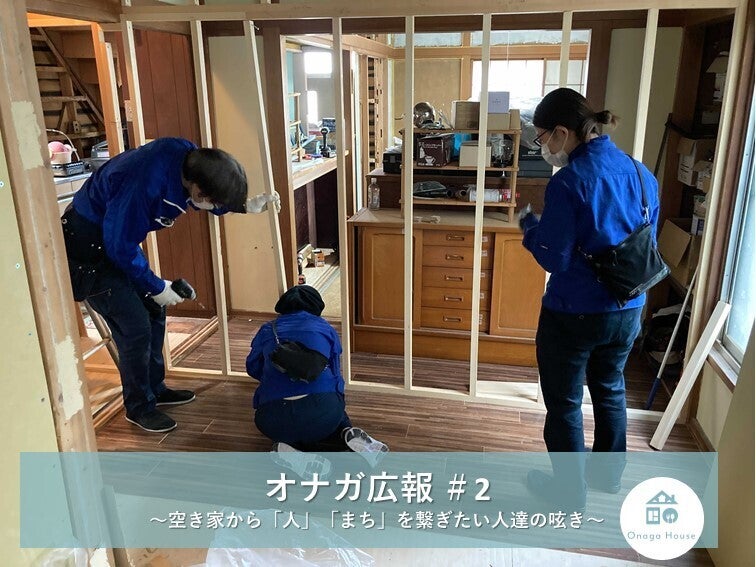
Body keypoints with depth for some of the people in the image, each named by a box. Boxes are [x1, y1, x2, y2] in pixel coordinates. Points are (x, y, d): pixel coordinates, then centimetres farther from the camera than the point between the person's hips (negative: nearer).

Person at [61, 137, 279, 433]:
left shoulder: (191, 157, -15)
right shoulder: (145, 183, -38)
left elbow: (214, 199, 8)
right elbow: (120, 246, -26)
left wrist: (246, 205, -5)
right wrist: (156, 287, -14)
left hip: (119, 238, 8)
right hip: (88, 245, -8)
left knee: (153, 312, 14)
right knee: (135, 326, -5)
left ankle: (155, 388, 32)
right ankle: (139, 407, 17)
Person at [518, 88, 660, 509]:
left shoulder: (569, 182, -21)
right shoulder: (642, 173, 1)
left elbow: (554, 258, -18)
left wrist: (530, 228, -2)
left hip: (574, 313, -7)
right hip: (628, 310, 7)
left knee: (565, 403, 12)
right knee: (610, 389, 26)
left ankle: (570, 489, 29)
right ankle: (609, 473, 45)